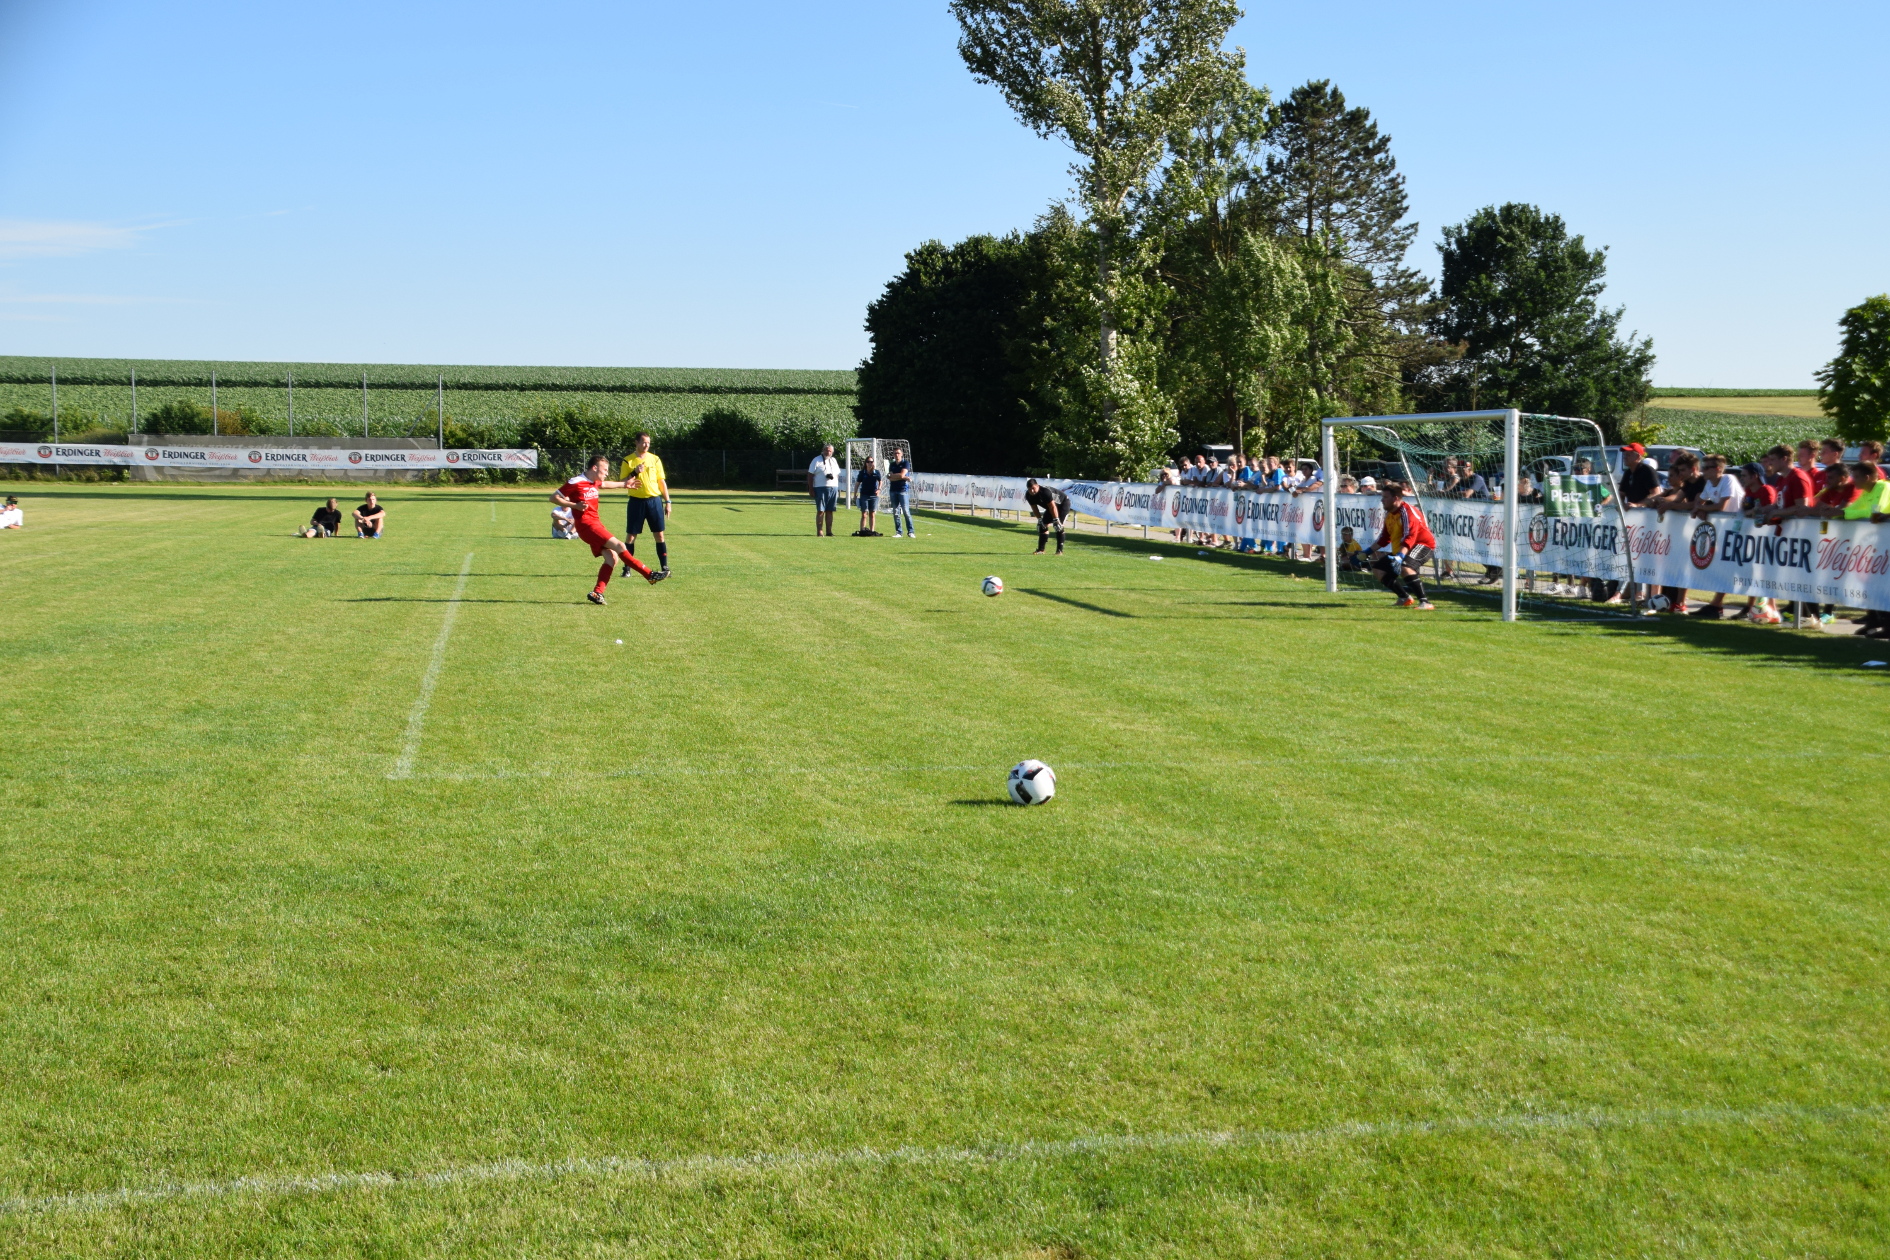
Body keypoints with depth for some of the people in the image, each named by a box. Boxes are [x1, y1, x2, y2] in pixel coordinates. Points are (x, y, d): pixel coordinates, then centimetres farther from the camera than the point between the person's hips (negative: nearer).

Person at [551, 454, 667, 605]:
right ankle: (649, 575, -14)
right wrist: (575, 505, -19)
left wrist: (624, 484, 47)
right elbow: (554, 497, -9)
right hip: (586, 524, -10)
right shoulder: (576, 482, -12)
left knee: (611, 558, -2)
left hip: (596, 523, 10)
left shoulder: (594, 482, 14)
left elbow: (604, 485, 39)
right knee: (619, 546, -16)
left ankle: (597, 593, -1)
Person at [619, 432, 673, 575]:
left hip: (654, 500, 1)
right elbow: (623, 483, -2)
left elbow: (662, 481, 10)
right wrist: (634, 473, -17)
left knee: (659, 535, 0)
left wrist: (667, 501, 6)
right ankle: (627, 568, 8)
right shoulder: (628, 461, 1)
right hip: (636, 502, -1)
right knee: (631, 535, 1)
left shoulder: (655, 459, 7)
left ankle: (665, 567, 6)